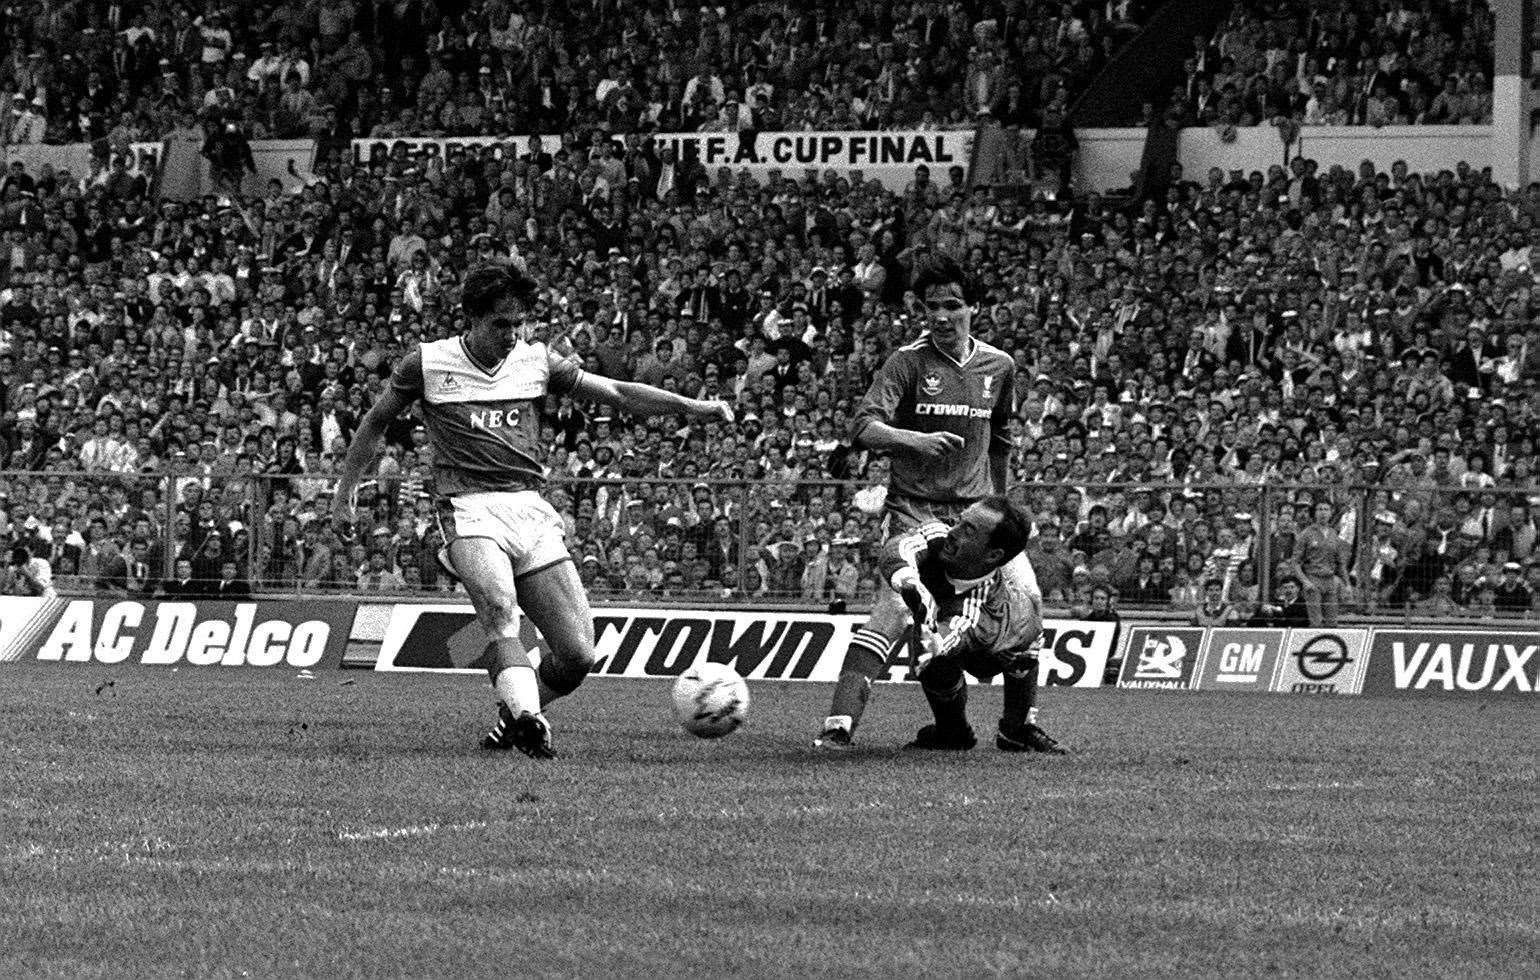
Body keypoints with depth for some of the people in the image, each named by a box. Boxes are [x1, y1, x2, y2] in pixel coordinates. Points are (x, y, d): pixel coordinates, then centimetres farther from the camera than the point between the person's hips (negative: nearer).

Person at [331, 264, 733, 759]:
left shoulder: (537, 361, 12)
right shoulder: (427, 364, 6)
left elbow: (617, 392, 13)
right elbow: (376, 421, 20)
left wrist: (691, 405, 4)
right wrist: (346, 488, 22)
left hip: (531, 510, 3)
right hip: (469, 509, -3)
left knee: (577, 654, -7)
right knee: (500, 611, -34)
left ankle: (517, 719, 18)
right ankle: (527, 718, -43)